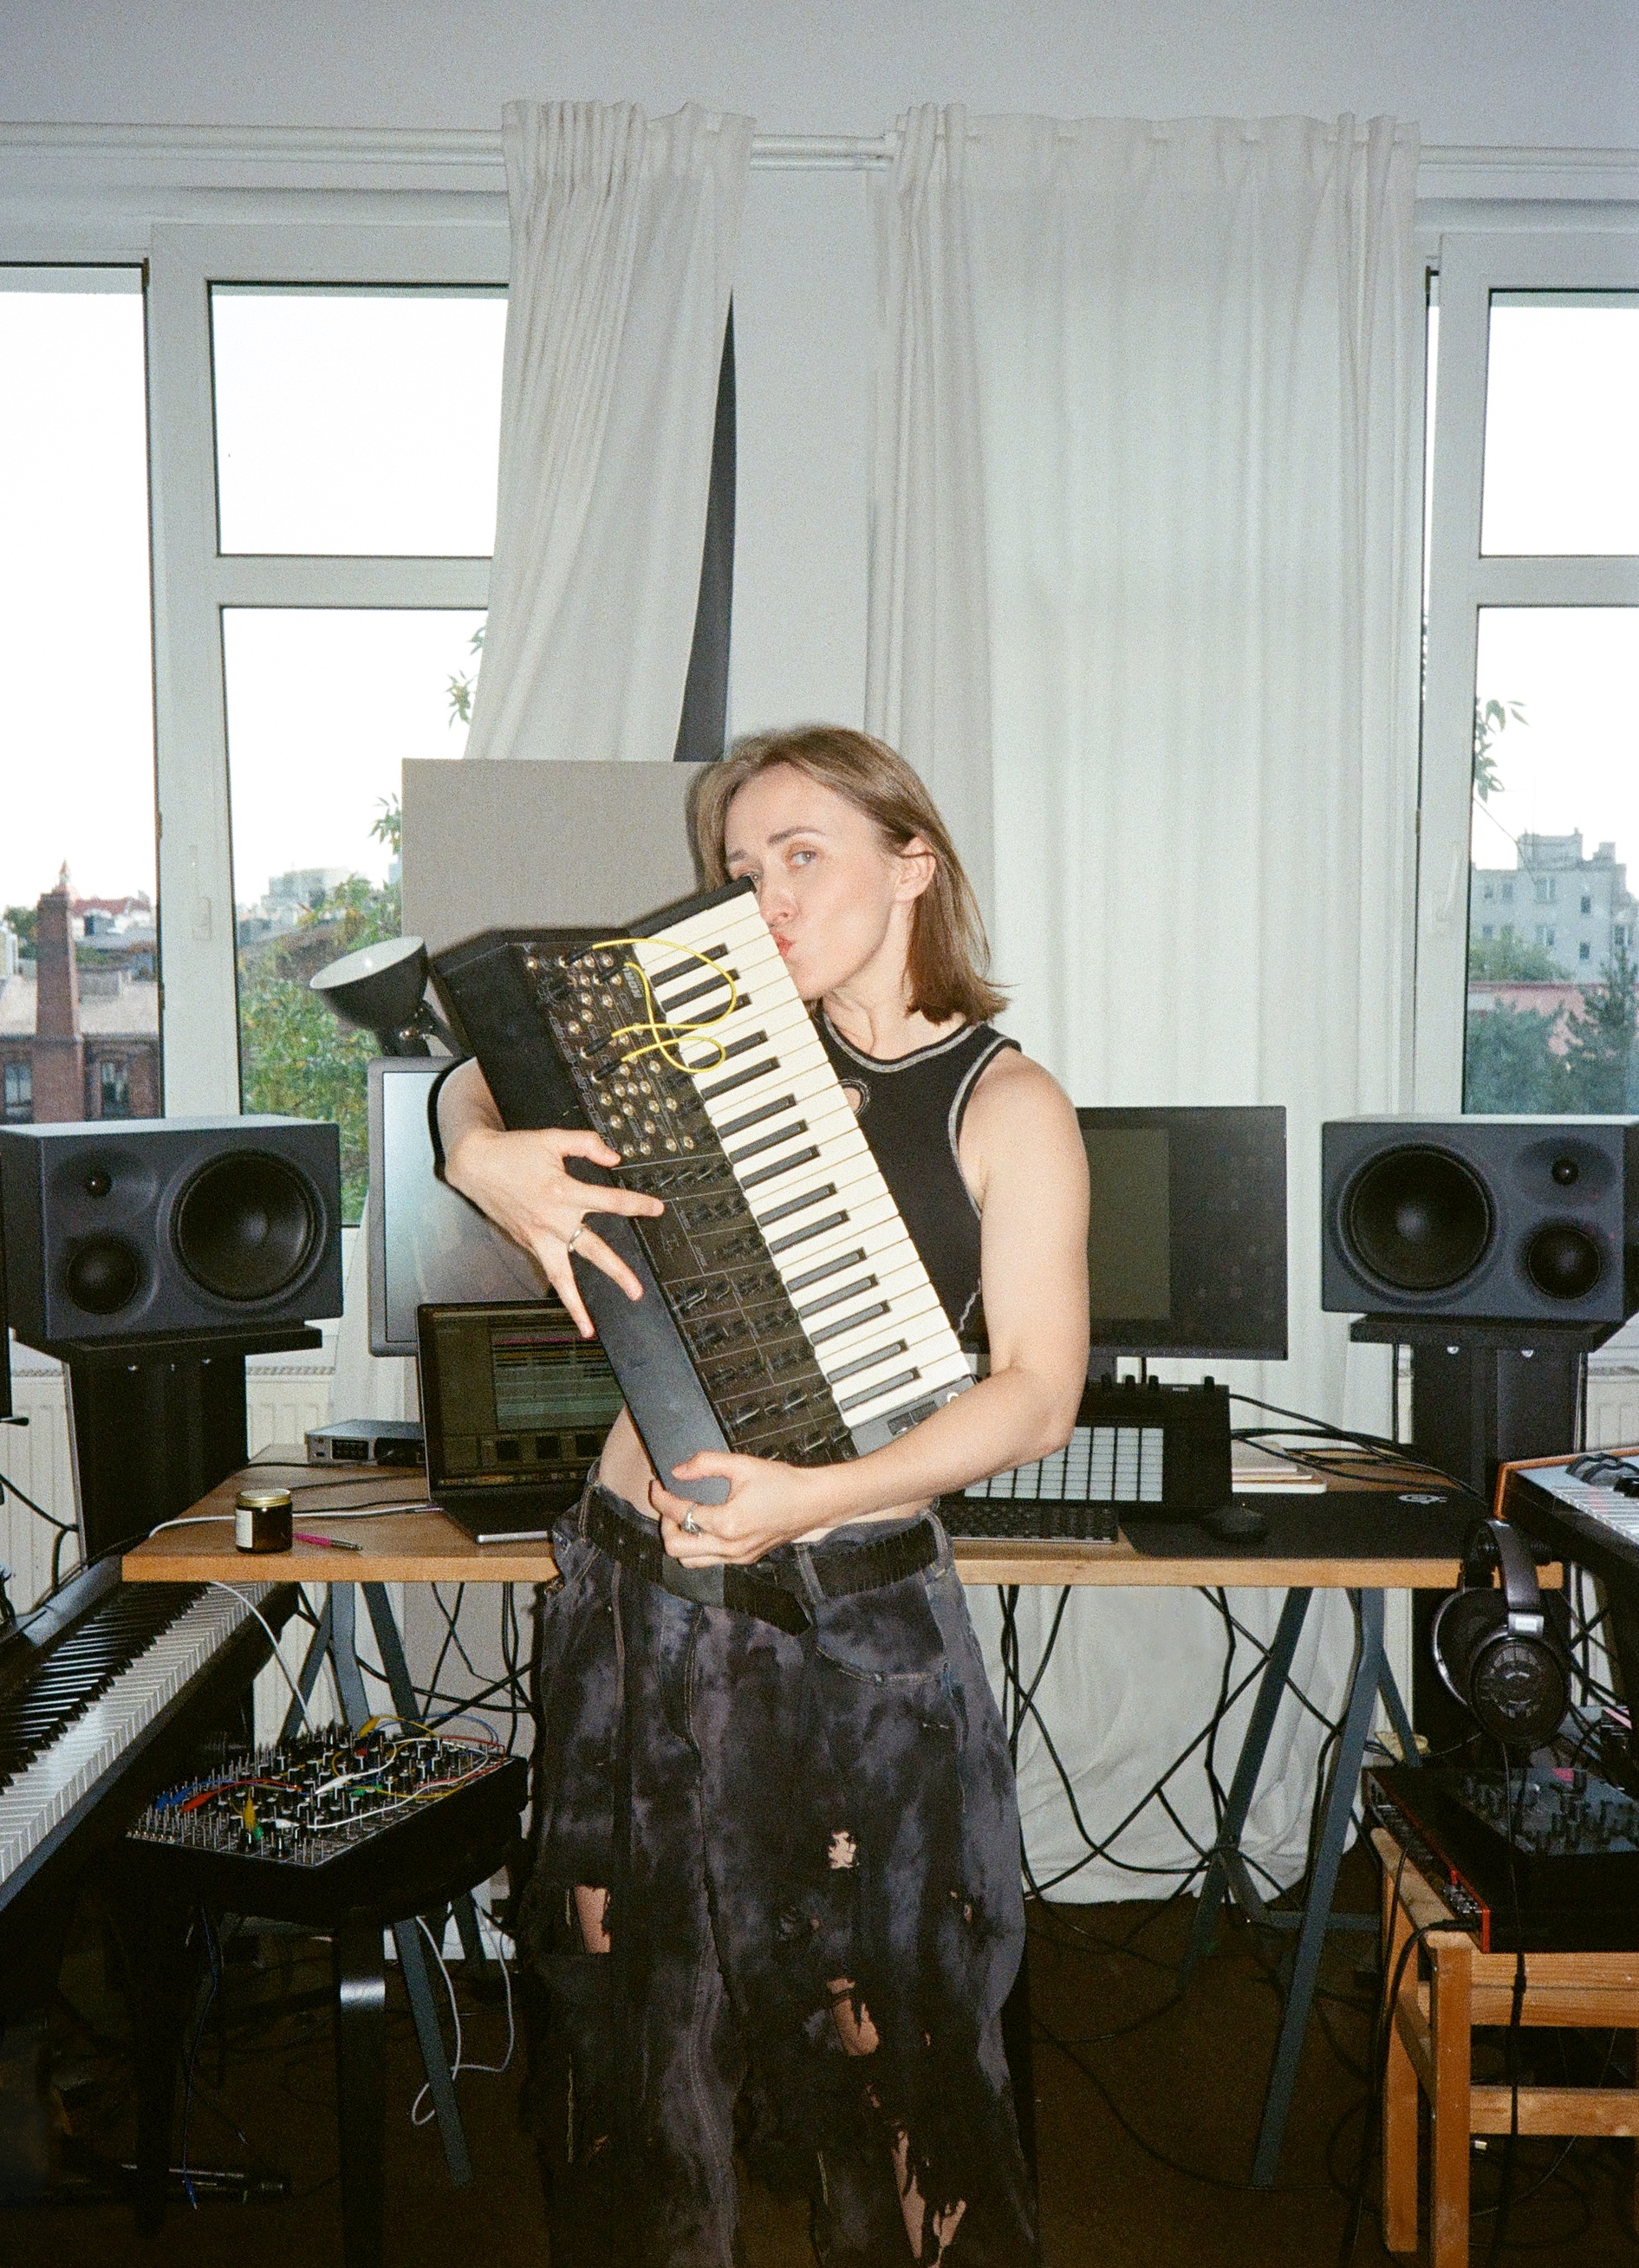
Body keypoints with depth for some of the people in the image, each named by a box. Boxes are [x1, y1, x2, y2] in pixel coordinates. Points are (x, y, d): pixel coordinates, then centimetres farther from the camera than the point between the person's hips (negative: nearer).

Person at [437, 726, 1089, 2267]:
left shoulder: (1005, 1106, -3)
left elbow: (1036, 1395, -9)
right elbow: (474, 1075, 10)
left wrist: (814, 1497, -23)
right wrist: (487, 1159, -14)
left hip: (855, 1617, -3)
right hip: (637, 1593, 3)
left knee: (876, 2041, 6)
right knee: (650, 2015, 15)